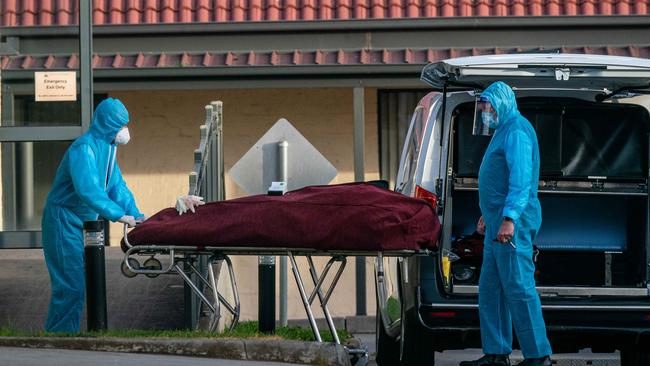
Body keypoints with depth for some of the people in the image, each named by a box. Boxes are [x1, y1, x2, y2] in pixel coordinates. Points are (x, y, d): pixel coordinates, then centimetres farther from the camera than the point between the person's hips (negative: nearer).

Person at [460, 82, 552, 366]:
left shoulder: (516, 130, -12)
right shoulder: (503, 130, 22)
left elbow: (521, 178, -22)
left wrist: (508, 218, -29)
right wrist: (488, 215, 34)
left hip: (513, 223, -11)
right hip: (498, 222, 11)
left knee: (518, 287, -11)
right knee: (490, 288, 10)